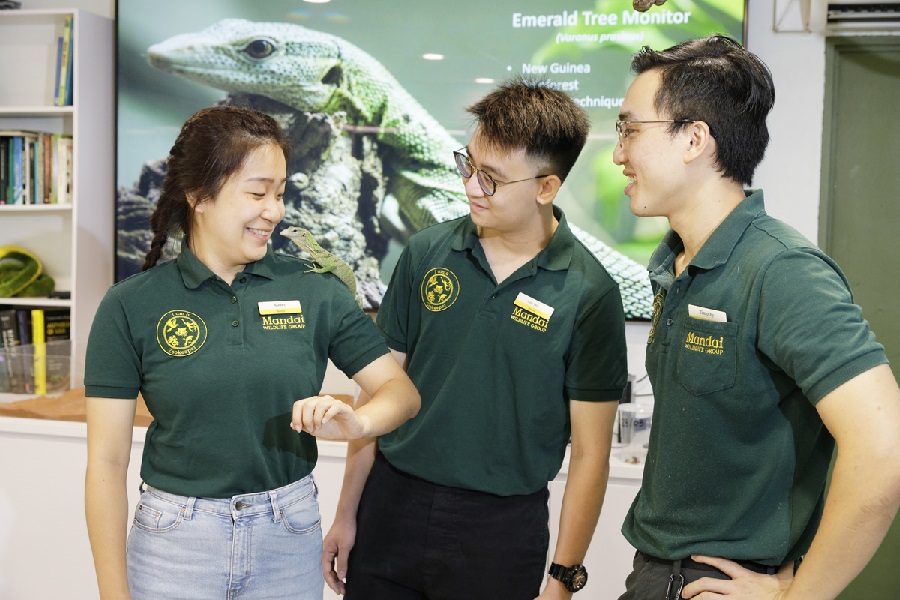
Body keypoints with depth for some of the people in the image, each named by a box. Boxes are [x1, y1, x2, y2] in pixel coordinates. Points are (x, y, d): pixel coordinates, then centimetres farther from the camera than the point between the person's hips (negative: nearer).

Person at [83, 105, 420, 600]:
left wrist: (358, 422, -24)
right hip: (174, 544, -1)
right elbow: (107, 461, -6)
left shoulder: (314, 293, -3)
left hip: (290, 540, 2)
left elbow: (402, 390, -1)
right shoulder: (129, 308, -7)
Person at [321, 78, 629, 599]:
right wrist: (347, 514, 6)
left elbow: (590, 454, -8)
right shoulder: (426, 253, -2)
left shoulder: (589, 294, -11)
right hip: (391, 502, 3)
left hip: (501, 527, -3)